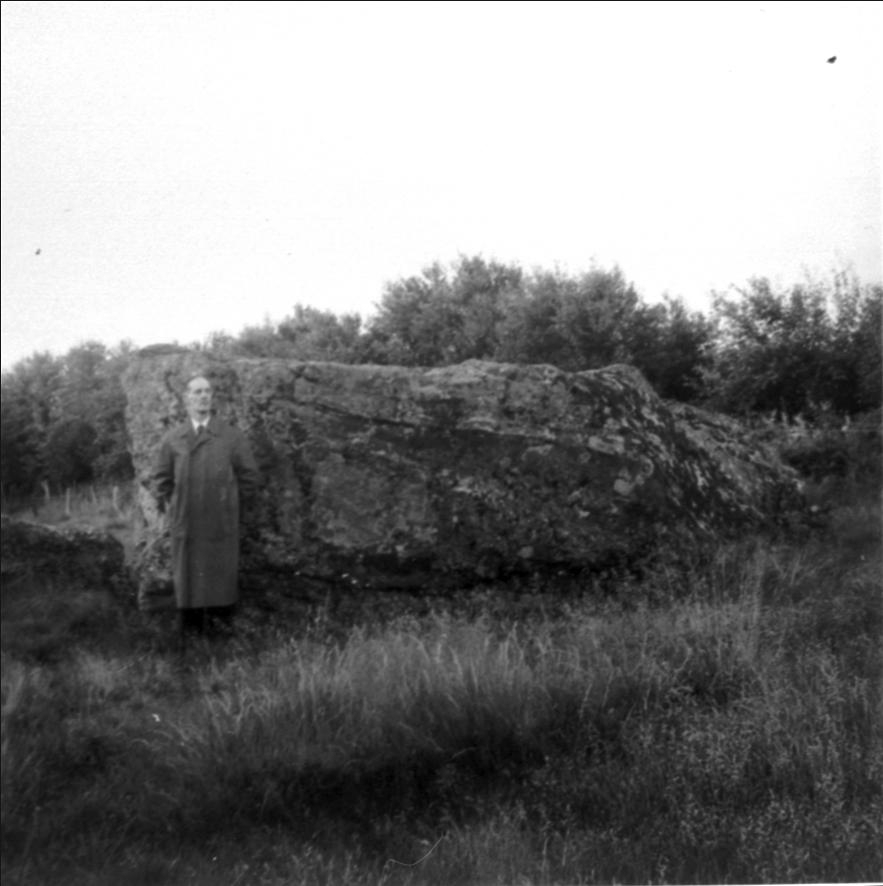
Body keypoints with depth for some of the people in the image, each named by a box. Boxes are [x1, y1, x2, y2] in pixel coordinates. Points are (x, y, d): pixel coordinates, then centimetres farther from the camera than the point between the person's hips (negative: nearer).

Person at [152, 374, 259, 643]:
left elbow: (248, 475, 7)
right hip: (185, 522, 1)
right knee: (187, 577, 5)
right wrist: (168, 505, 8)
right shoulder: (172, 439, 5)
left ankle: (222, 627, 14)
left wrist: (231, 504, 6)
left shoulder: (232, 436, 2)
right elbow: (161, 477, 14)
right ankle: (190, 629, 14)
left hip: (222, 524, -1)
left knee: (222, 577, 4)